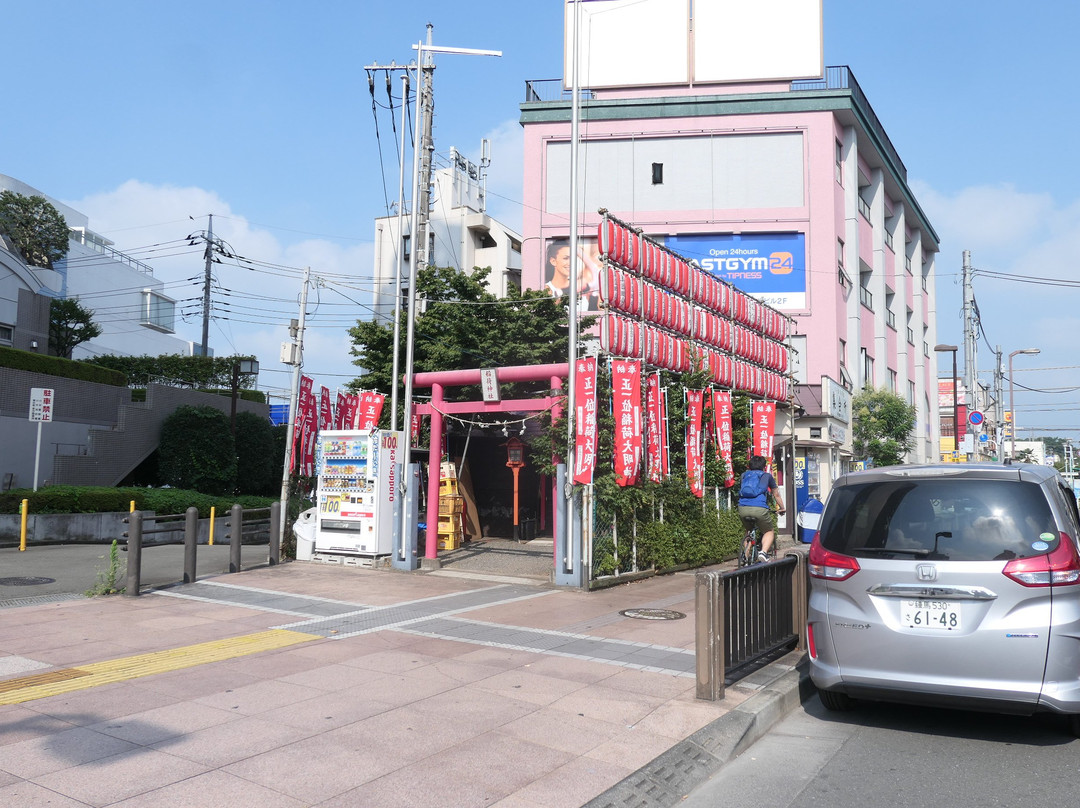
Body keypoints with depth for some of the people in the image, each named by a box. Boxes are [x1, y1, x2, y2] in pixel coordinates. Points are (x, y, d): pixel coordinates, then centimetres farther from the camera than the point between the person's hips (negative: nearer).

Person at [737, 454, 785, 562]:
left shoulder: (744, 475, 26)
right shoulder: (767, 476, 20)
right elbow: (776, 495, 32)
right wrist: (781, 508, 47)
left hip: (743, 508, 3)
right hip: (759, 509, -3)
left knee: (749, 531, 29)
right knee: (769, 531, 19)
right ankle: (764, 552, -8)